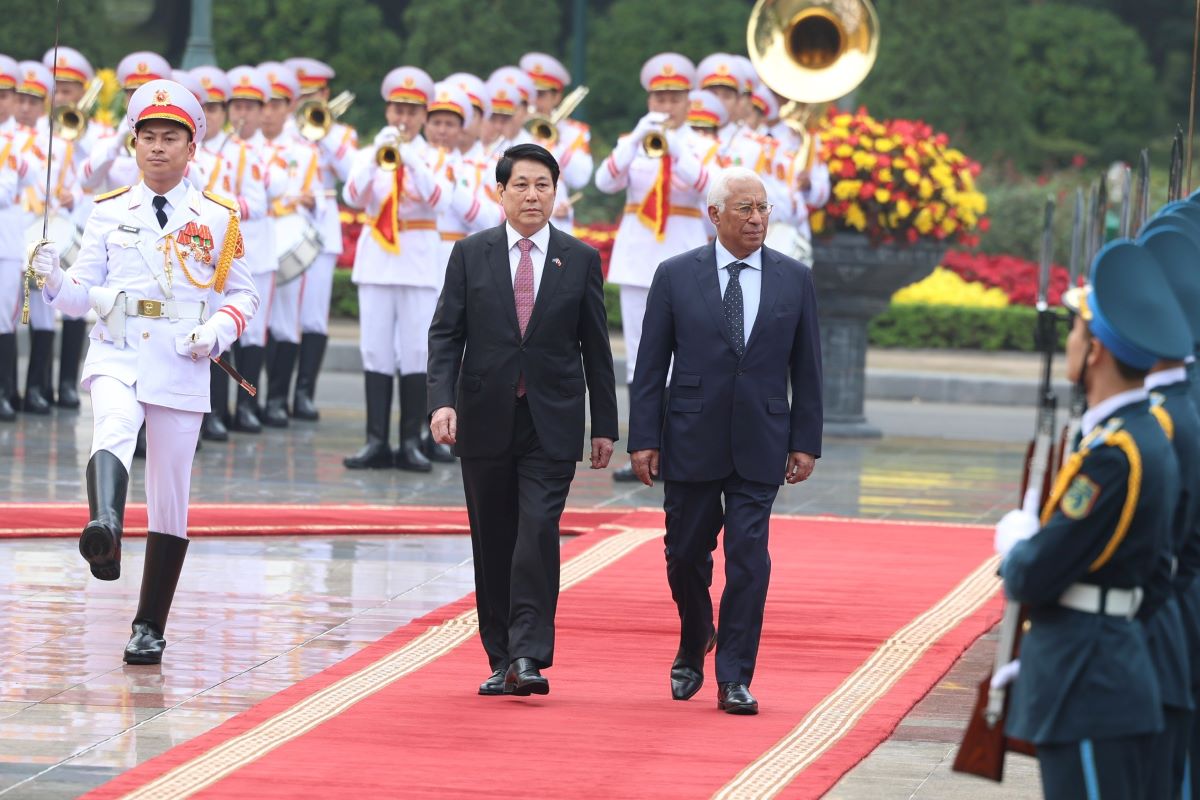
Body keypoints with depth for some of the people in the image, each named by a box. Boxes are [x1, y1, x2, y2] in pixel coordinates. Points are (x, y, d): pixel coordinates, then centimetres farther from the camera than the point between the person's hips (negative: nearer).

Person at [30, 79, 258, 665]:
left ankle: (150, 628, 14)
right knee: (113, 431, -35)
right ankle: (104, 530, -62)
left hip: (181, 368, 1)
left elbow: (244, 295, 14)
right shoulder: (109, 213, 9)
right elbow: (82, 295, 8)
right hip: (116, 356, -1)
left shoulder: (218, 218, 8)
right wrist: (54, 280, -13)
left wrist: (219, 330, -6)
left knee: (169, 499, 4)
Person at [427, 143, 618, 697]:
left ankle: (529, 657, -17)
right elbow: (445, 334, 3)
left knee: (538, 532, -15)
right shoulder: (470, 254, 5)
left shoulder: (580, 260, 5)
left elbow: (596, 348, 8)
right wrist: (442, 400, -13)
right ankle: (501, 660, 14)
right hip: (486, 420, 1)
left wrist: (605, 426, 6)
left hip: (551, 424, -1)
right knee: (493, 542, 6)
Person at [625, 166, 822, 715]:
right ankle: (693, 646, 37)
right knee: (686, 555, 9)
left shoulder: (794, 279, 4)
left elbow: (806, 367, 8)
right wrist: (643, 439, -5)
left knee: (748, 557, -7)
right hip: (690, 442, 0)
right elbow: (650, 365, 1)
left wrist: (805, 442, 3)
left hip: (759, 445, 0)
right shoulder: (676, 276, 1)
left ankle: (734, 679, -2)